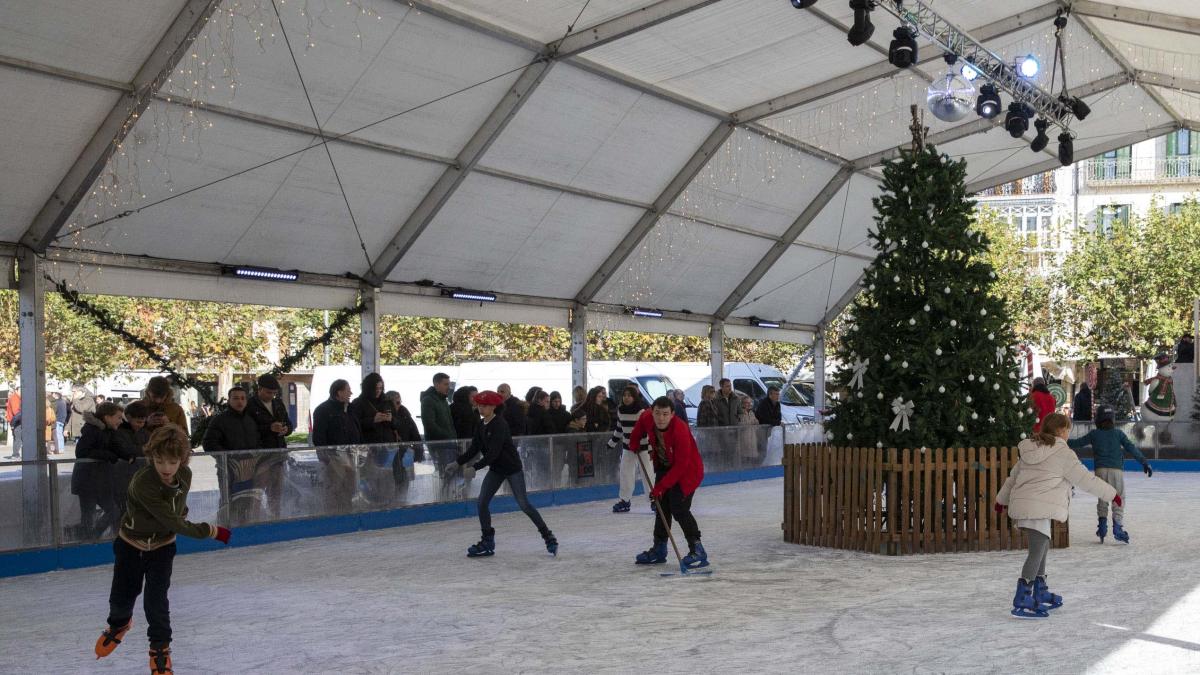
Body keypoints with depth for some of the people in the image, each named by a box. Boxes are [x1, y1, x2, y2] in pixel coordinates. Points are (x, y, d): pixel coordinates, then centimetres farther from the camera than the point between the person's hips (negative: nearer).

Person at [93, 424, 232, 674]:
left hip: (162, 546, 2)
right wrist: (209, 531, -31)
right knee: (122, 596, 13)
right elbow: (172, 521, -34)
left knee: (156, 599, -5)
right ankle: (119, 623, 48)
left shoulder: (185, 475, -17)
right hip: (131, 544, -2)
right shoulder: (143, 482, -35)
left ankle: (160, 647, 17)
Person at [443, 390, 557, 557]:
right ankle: (487, 542, 10)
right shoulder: (482, 426, 3)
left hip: (512, 467, -8)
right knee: (482, 503, 0)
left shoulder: (500, 424, -22)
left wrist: (475, 468, -34)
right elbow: (474, 449, 6)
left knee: (524, 504, -6)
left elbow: (494, 452, -29)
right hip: (495, 469, 8)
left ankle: (548, 536, 5)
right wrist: (457, 463, -5)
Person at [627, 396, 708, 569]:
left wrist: (661, 486, -30)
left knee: (679, 509, -19)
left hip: (687, 471, -7)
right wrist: (635, 441, 13)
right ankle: (659, 549, 26)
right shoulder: (647, 418, -17)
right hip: (664, 467, 7)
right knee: (662, 508, 13)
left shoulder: (680, 431, -35)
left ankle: (697, 551, -13)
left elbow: (680, 465, -32)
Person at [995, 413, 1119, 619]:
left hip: (1022, 506, 9)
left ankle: (1041, 594, 32)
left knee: (1042, 546, 22)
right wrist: (1111, 494, 7)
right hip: (1039, 509, -9)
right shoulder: (1063, 454, -8)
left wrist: (1002, 499, 35)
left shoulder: (1030, 450, 16)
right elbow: (1085, 479, -4)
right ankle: (1022, 602, -17)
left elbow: (1013, 475, 24)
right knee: (1037, 551, -10)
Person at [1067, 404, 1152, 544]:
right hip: (1117, 469, -1)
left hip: (1100, 470, 1)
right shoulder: (1118, 433, 4)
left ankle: (1102, 521, 2)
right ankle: (1117, 527, -5)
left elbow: (1077, 443, 11)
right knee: (1119, 499, 3)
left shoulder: (1094, 434, 6)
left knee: (1102, 498, 16)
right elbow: (1131, 448, 0)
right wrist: (1145, 462, 2)